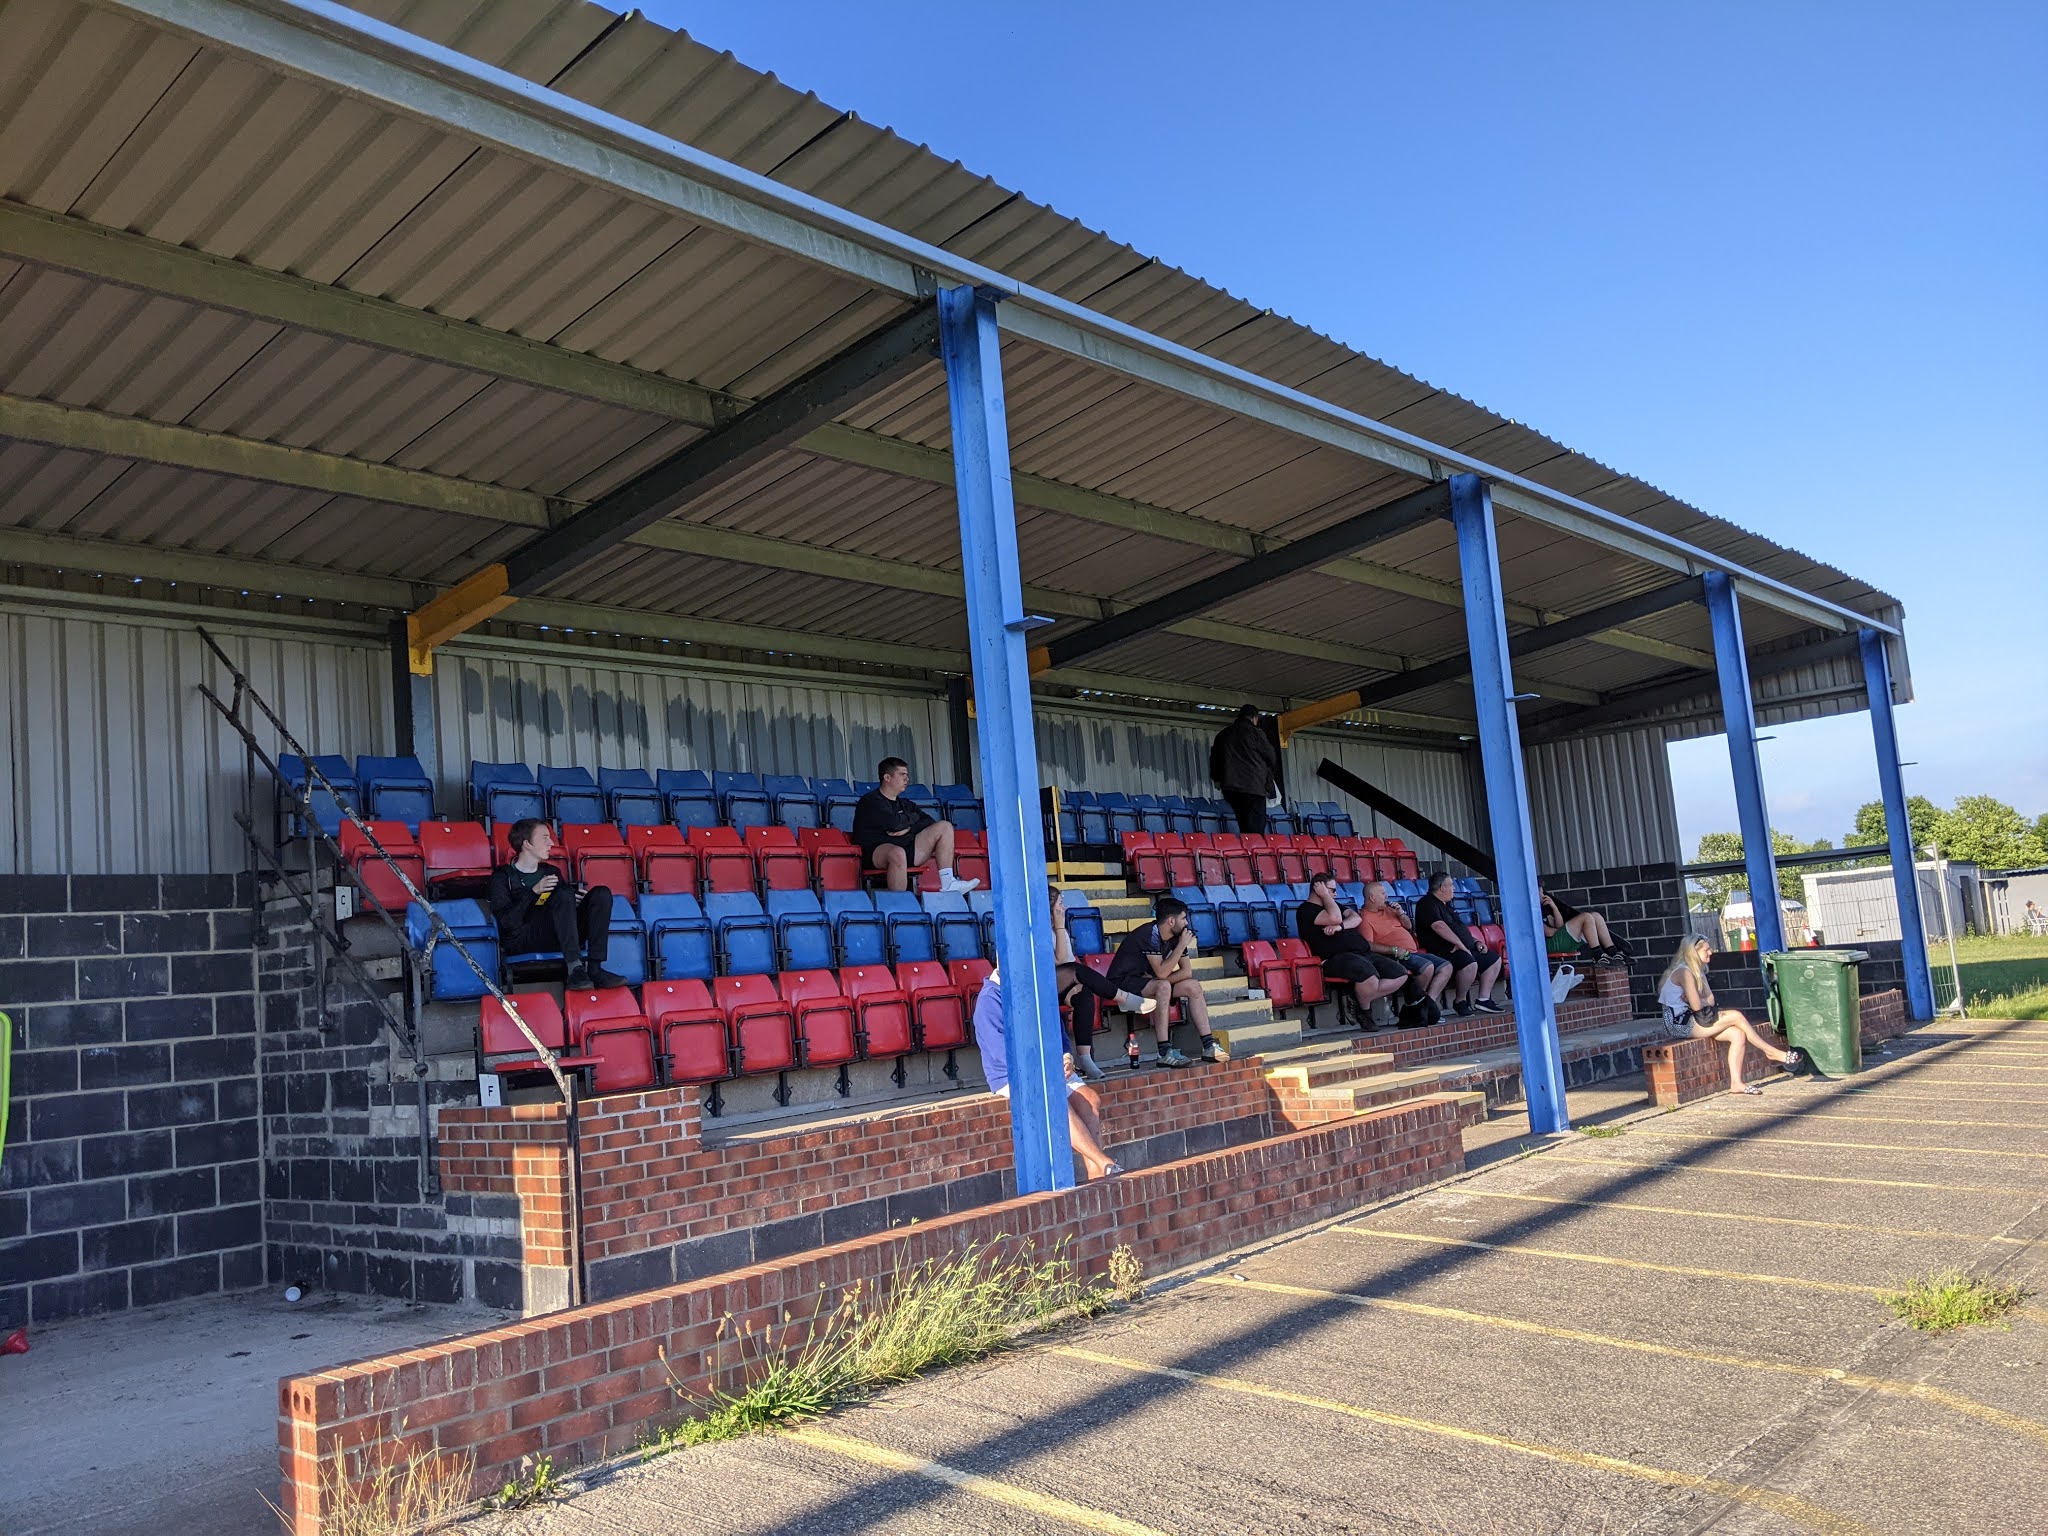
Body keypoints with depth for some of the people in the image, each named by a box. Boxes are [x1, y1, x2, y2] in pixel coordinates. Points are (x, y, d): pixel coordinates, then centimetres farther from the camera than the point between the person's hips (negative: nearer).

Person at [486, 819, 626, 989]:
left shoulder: (552, 872, 25)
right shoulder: (503, 876, 6)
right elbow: (507, 922, -8)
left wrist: (575, 899, -1)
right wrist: (534, 892, -16)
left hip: (558, 937, 6)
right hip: (522, 940, -6)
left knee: (601, 893, -12)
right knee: (564, 894, -29)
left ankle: (595, 968, -27)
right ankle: (575, 969, -42)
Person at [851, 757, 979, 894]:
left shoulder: (903, 804, 23)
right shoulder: (871, 801, -2)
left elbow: (929, 822, 15)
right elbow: (894, 823, -17)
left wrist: (907, 828, -5)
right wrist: (913, 818, 4)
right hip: (877, 851, -8)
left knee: (944, 827, 1)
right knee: (898, 853, -44)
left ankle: (947, 884, -11)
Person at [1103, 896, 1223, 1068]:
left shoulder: (1175, 936, 1)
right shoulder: (1149, 934, -24)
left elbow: (1187, 971, -1)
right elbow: (1161, 972, -29)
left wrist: (1160, 981, -16)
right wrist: (1181, 946, -24)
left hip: (1146, 981, 9)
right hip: (1122, 983, -9)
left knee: (1193, 986, -3)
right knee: (1163, 986, -35)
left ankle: (1208, 1046, -3)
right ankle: (1164, 1053, -34)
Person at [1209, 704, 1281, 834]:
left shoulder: (1222, 734, 14)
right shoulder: (1255, 732, -2)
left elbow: (1214, 758, 20)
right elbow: (1271, 757, 6)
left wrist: (1217, 779, 31)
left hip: (1229, 786, 6)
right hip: (1253, 786, -6)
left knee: (1244, 827, 14)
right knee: (1255, 829, -8)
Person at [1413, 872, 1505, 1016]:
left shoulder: (1445, 905, 25)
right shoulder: (1428, 904, -9)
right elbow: (1439, 926, -24)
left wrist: (1475, 942, 16)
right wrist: (1461, 944, -25)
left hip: (1466, 950, 11)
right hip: (1443, 951, -11)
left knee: (1494, 959, 10)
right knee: (1470, 963, -35)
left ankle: (1483, 999, 5)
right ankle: (1460, 1002, -15)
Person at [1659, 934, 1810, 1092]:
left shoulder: (1697, 971, 18)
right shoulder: (1684, 972, -14)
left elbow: (1710, 1000, 10)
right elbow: (1696, 1005, -20)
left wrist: (1694, 999, -9)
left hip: (1691, 1022, 10)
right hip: (1681, 1024, -10)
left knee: (1738, 1034, -8)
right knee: (1736, 1016, -14)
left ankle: (1736, 1082, -13)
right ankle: (1773, 1053, -1)